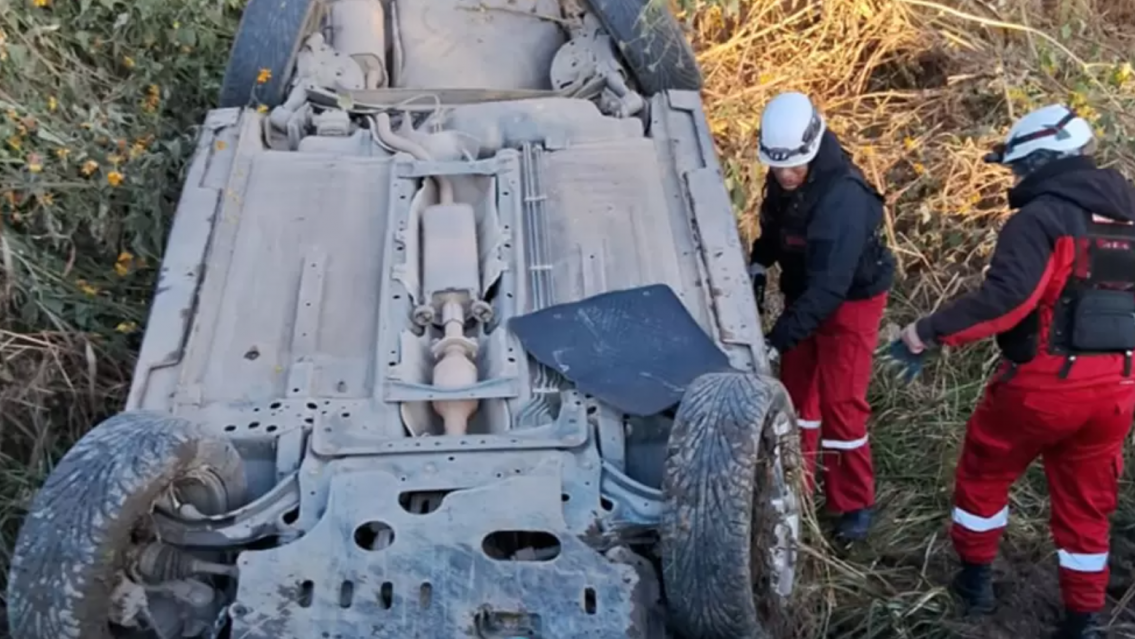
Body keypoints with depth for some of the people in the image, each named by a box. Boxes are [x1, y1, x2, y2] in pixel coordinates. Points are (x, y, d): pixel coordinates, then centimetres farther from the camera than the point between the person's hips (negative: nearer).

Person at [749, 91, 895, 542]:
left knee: (841, 404, -6)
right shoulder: (782, 180, -8)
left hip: (851, 301, -7)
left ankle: (854, 505, 12)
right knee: (797, 391, 13)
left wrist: (779, 338, -42)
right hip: (804, 293, 7)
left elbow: (829, 285, -38)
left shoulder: (842, 198, -33)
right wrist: (758, 267, -3)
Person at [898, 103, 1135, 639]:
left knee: (984, 474, 18)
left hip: (1045, 382, -6)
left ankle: (975, 578, 30)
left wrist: (930, 331, -21)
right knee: (1086, 502, 18)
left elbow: (1004, 299, -27)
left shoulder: (1040, 218, -14)